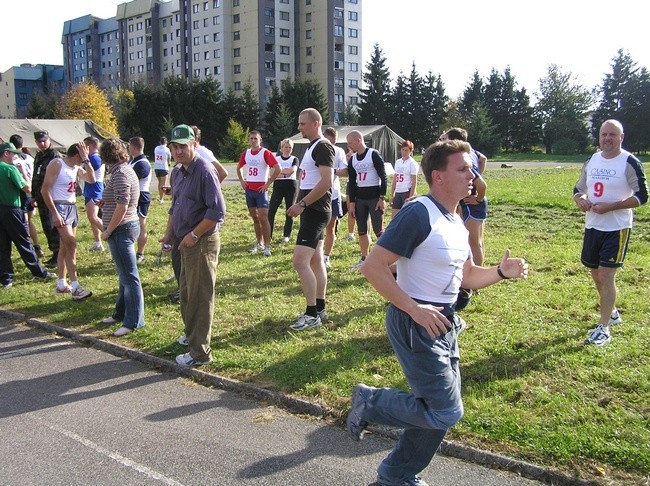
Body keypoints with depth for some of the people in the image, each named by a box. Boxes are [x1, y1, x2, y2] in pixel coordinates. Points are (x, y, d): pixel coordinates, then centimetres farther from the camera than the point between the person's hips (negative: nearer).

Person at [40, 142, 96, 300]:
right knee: (71, 245, -14)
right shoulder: (56, 164, -12)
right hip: (60, 207, -8)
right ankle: (75, 288, -14)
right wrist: (55, 214, -21)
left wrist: (86, 160, -5)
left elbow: (91, 179, 3)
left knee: (65, 246, 12)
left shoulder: (76, 167, 10)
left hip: (72, 207, 8)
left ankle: (61, 284, 19)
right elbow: (45, 190, -16)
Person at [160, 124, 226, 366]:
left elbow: (217, 211, -24)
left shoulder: (204, 170, -18)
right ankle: (192, 335, 40)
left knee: (200, 296, -2)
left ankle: (200, 352, 6)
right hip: (186, 242, 9)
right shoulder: (179, 171, 12)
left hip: (202, 242, -9)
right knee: (186, 292, 21)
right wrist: (168, 235, 15)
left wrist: (193, 235, -19)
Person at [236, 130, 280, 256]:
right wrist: (241, 181, 10)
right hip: (249, 189, 6)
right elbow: (239, 167, 25)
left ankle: (267, 246, -6)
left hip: (261, 189, -6)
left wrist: (268, 183, -14)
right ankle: (259, 243, 22)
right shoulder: (246, 153, 9)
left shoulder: (265, 153, -9)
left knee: (263, 217, -10)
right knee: (255, 217, 12)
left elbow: (277, 168, -15)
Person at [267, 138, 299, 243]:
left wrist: (280, 171, -8)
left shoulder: (294, 159, 7)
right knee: (271, 210, -7)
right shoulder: (276, 159, 9)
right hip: (278, 185, 1)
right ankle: (269, 235, 0)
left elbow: (293, 170, -13)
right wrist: (286, 173, -11)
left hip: (291, 186, -1)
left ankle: (286, 235, 12)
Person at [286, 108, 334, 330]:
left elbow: (326, 182, -24)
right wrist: (302, 205, 10)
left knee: (300, 261, -13)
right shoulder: (312, 147, 17)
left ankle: (312, 314, -6)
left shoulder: (323, 147, -14)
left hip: (316, 210, -11)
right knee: (315, 261, 13)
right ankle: (320, 309, 21)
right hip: (311, 210, 11)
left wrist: (302, 204, -21)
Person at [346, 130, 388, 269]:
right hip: (359, 198, 7)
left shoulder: (374, 155, -9)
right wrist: (351, 202, 7)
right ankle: (364, 259, 19)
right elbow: (352, 182, 13)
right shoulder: (352, 159, 10)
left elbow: (383, 177, -10)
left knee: (378, 231, -7)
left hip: (374, 197, -7)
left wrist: (382, 198, -15)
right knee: (361, 231, 10)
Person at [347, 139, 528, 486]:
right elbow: (372, 267, -23)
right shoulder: (418, 213, -19)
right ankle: (370, 402, 12)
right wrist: (415, 309, -24)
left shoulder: (456, 222, 10)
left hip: (444, 324, 9)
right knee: (446, 412, -7)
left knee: (442, 412, 15)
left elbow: (466, 276, 20)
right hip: (416, 324, -9)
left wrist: (501, 272, 1)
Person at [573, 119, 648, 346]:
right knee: (596, 274, 14)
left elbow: (641, 196, -13)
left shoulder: (630, 163, -10)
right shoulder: (591, 161, 9)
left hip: (616, 228, -6)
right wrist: (581, 201, -6)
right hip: (592, 226, 6)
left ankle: (603, 329, -1)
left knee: (606, 275, -9)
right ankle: (612, 313, 37)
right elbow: (578, 189, 17)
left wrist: (610, 206, -22)